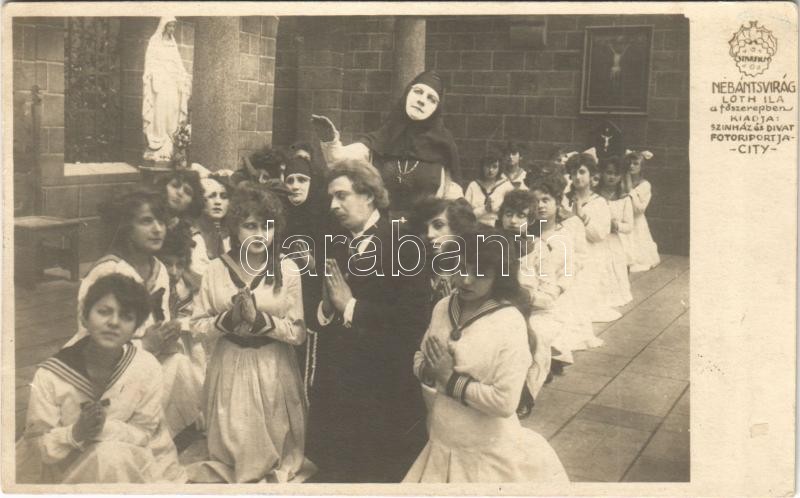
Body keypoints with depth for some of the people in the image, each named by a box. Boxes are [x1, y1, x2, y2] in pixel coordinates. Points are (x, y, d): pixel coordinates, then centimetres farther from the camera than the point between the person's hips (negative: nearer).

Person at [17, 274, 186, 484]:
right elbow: (35, 446, -9)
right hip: (65, 468, -2)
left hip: (129, 464, 3)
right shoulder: (50, 375, -14)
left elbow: (144, 433, -6)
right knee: (107, 454, -29)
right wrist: (75, 433, -29)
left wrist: (105, 427, -25)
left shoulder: (147, 368, -12)